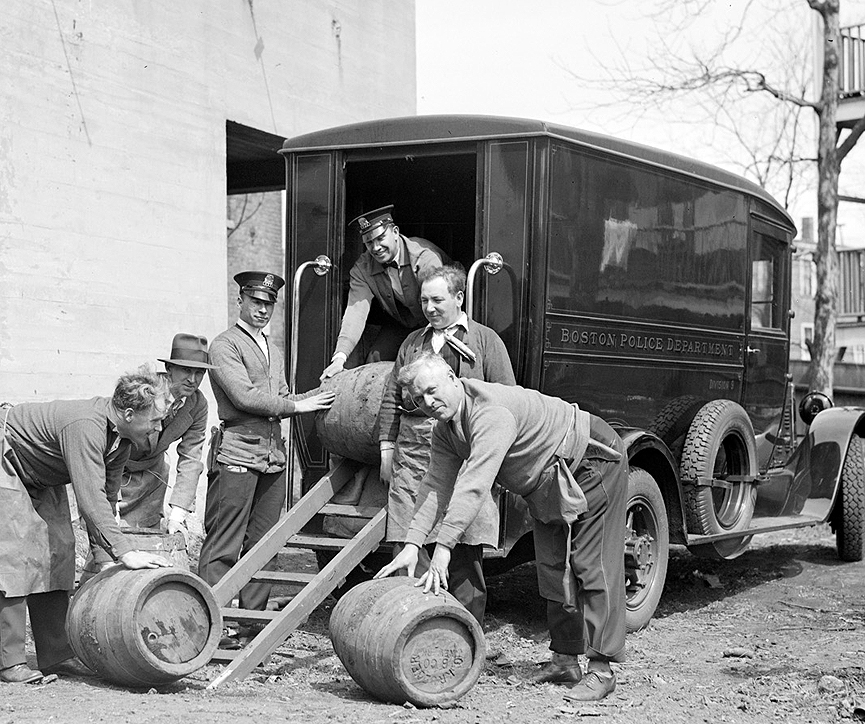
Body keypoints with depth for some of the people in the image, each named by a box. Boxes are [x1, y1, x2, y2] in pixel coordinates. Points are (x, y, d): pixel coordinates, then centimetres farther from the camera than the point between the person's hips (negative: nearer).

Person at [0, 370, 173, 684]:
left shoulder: (120, 437, -7)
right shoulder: (85, 426, -36)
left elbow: (107, 495, 1)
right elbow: (90, 497, -41)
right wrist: (123, 552, -43)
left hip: (40, 478, 9)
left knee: (58, 550, 4)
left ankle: (55, 655, 8)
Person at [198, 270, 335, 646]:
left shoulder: (273, 349, 24)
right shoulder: (225, 345, -2)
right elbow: (244, 396, -13)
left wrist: (315, 397, 4)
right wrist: (296, 405, -10)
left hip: (273, 453, 8)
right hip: (237, 450, -8)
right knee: (223, 544, -7)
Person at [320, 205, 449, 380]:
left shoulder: (425, 256, -29)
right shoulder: (362, 269, -12)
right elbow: (356, 311, -21)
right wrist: (340, 357, -36)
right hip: (402, 326, 4)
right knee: (374, 360, -13)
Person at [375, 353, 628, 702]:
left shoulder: (493, 411, -35)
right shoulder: (445, 430, -4)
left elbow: (474, 484, -42)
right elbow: (436, 486, -5)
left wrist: (443, 549, -45)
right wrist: (412, 546, -16)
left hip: (594, 462, -9)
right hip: (547, 484, 10)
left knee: (593, 567, -12)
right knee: (552, 569, 9)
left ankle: (601, 668, -11)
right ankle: (565, 660, 17)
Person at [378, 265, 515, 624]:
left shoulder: (485, 341, 7)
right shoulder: (412, 343, 20)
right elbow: (391, 397, 23)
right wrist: (387, 445, 15)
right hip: (411, 453, 4)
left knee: (464, 549, -1)